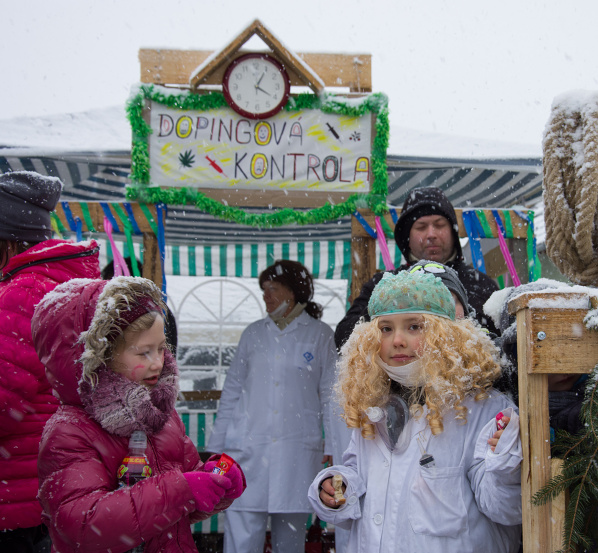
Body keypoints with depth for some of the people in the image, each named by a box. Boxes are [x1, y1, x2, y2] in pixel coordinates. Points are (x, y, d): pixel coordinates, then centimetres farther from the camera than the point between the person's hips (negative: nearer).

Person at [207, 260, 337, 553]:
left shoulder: (320, 334, 6)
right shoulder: (253, 333, 12)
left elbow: (330, 394, 6)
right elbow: (232, 391, 14)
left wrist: (333, 447, 0)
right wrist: (215, 446, 9)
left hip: (298, 451, -1)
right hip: (248, 450, 1)